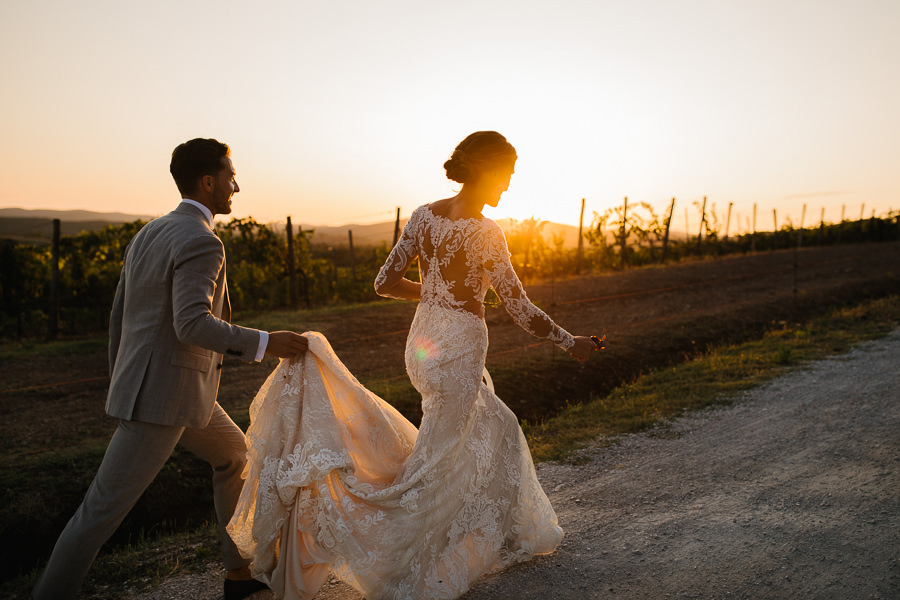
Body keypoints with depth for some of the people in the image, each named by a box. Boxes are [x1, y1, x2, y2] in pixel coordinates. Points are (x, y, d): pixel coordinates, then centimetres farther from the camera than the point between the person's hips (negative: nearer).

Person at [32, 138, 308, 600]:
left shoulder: (148, 234, 12)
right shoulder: (201, 243, -17)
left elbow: (119, 314, 16)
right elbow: (193, 325, -30)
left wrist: (120, 385, 23)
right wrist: (265, 343, -22)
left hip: (146, 386, 10)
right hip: (162, 396, -10)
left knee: (235, 457, 20)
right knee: (105, 508, 0)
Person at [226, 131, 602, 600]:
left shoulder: (424, 215, 3)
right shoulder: (484, 232, -16)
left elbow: (385, 282, 4)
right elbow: (522, 312, -13)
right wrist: (570, 343, 2)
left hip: (423, 341, 8)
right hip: (457, 351, -8)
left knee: (496, 430, 26)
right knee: (432, 469, 4)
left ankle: (505, 540, 40)